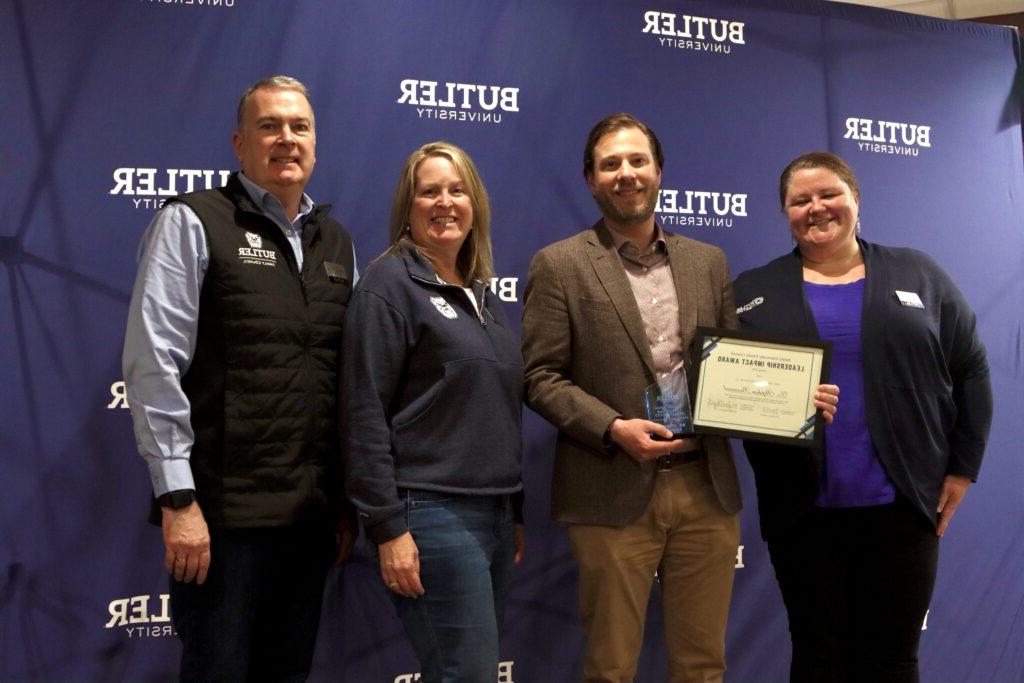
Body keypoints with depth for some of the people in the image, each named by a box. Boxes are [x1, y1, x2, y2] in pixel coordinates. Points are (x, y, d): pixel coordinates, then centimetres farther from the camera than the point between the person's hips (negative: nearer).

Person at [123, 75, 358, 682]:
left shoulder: (336, 243, 14)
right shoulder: (193, 223, -3)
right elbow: (153, 364, -10)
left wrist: (349, 499, 12)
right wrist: (177, 498, -15)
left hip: (314, 515, 6)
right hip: (225, 515, -5)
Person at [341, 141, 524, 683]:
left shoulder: (481, 292, 15)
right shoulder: (390, 283, -7)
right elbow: (364, 413, -13)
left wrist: (516, 513, 17)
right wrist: (389, 528, -17)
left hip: (496, 511, 8)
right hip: (433, 512, -8)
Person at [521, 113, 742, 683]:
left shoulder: (709, 262, 12)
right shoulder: (560, 266, -1)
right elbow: (541, 377, -5)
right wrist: (613, 428, -17)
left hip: (707, 489, 4)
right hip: (615, 495, -3)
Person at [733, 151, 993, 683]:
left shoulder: (919, 275, 7)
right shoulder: (753, 291, 6)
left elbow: (970, 373, 9)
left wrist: (962, 467, 4)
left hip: (903, 504, 0)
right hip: (802, 510, 0)